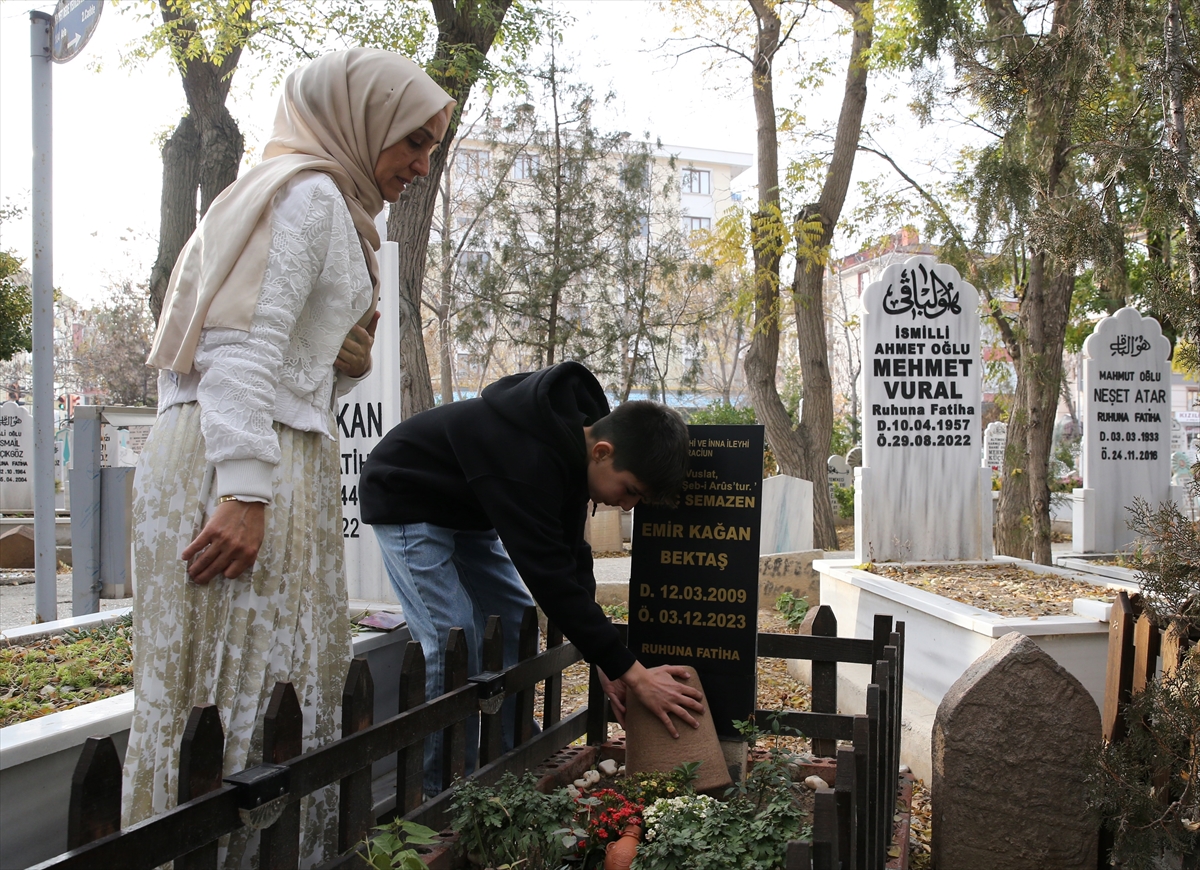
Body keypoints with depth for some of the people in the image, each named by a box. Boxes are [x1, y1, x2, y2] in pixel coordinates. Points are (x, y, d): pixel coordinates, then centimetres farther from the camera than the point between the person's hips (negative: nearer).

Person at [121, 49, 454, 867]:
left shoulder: (323, 201, 24)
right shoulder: (309, 192, -7)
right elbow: (244, 346, -17)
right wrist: (246, 491, -23)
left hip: (278, 461, 10)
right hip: (240, 464, -10)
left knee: (277, 683, 10)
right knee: (243, 683, -6)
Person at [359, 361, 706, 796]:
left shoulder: (573, 437, -11)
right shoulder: (527, 459, -40)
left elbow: (570, 556, -6)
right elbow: (549, 575, -39)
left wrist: (604, 660, -11)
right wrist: (632, 674, -35)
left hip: (465, 510, 9)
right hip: (407, 504, -9)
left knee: (515, 622, 7)